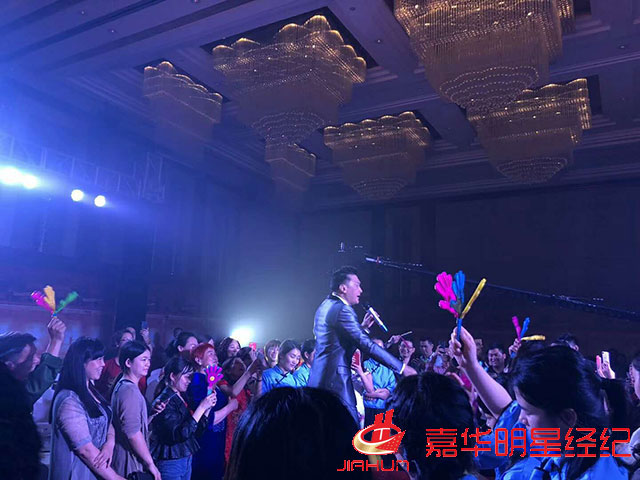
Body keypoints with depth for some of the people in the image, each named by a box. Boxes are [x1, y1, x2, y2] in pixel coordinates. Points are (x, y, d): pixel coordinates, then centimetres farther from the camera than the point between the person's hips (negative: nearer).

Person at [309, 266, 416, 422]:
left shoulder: (326, 306, 14)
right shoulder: (341, 309, -17)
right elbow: (367, 345, -21)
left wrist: (363, 326, 17)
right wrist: (402, 367, -17)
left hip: (319, 378, 10)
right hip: (335, 380, -10)